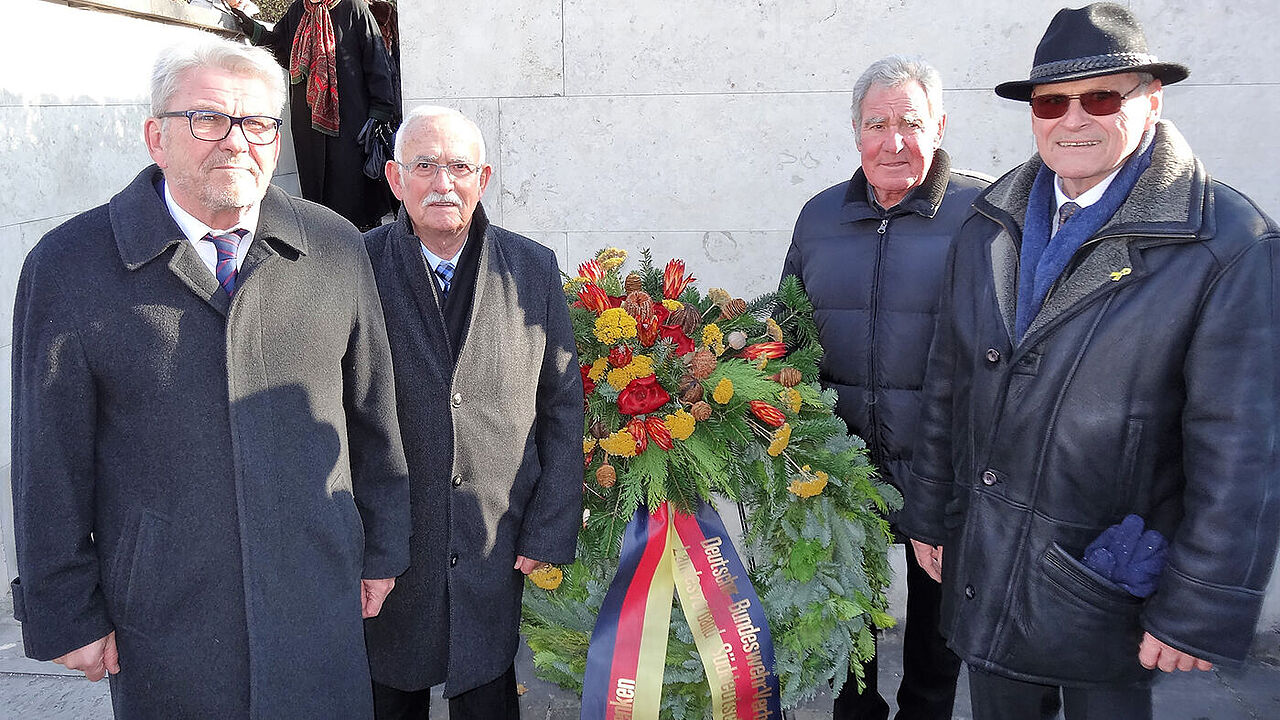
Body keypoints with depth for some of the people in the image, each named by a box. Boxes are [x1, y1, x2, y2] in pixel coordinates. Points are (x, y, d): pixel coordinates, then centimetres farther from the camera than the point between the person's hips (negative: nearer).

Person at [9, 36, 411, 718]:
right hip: (161, 622, -1)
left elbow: (375, 417, 5)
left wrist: (382, 550, 9)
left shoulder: (335, 249, -2)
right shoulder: (68, 265, -6)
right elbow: (50, 464, -3)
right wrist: (66, 617, 0)